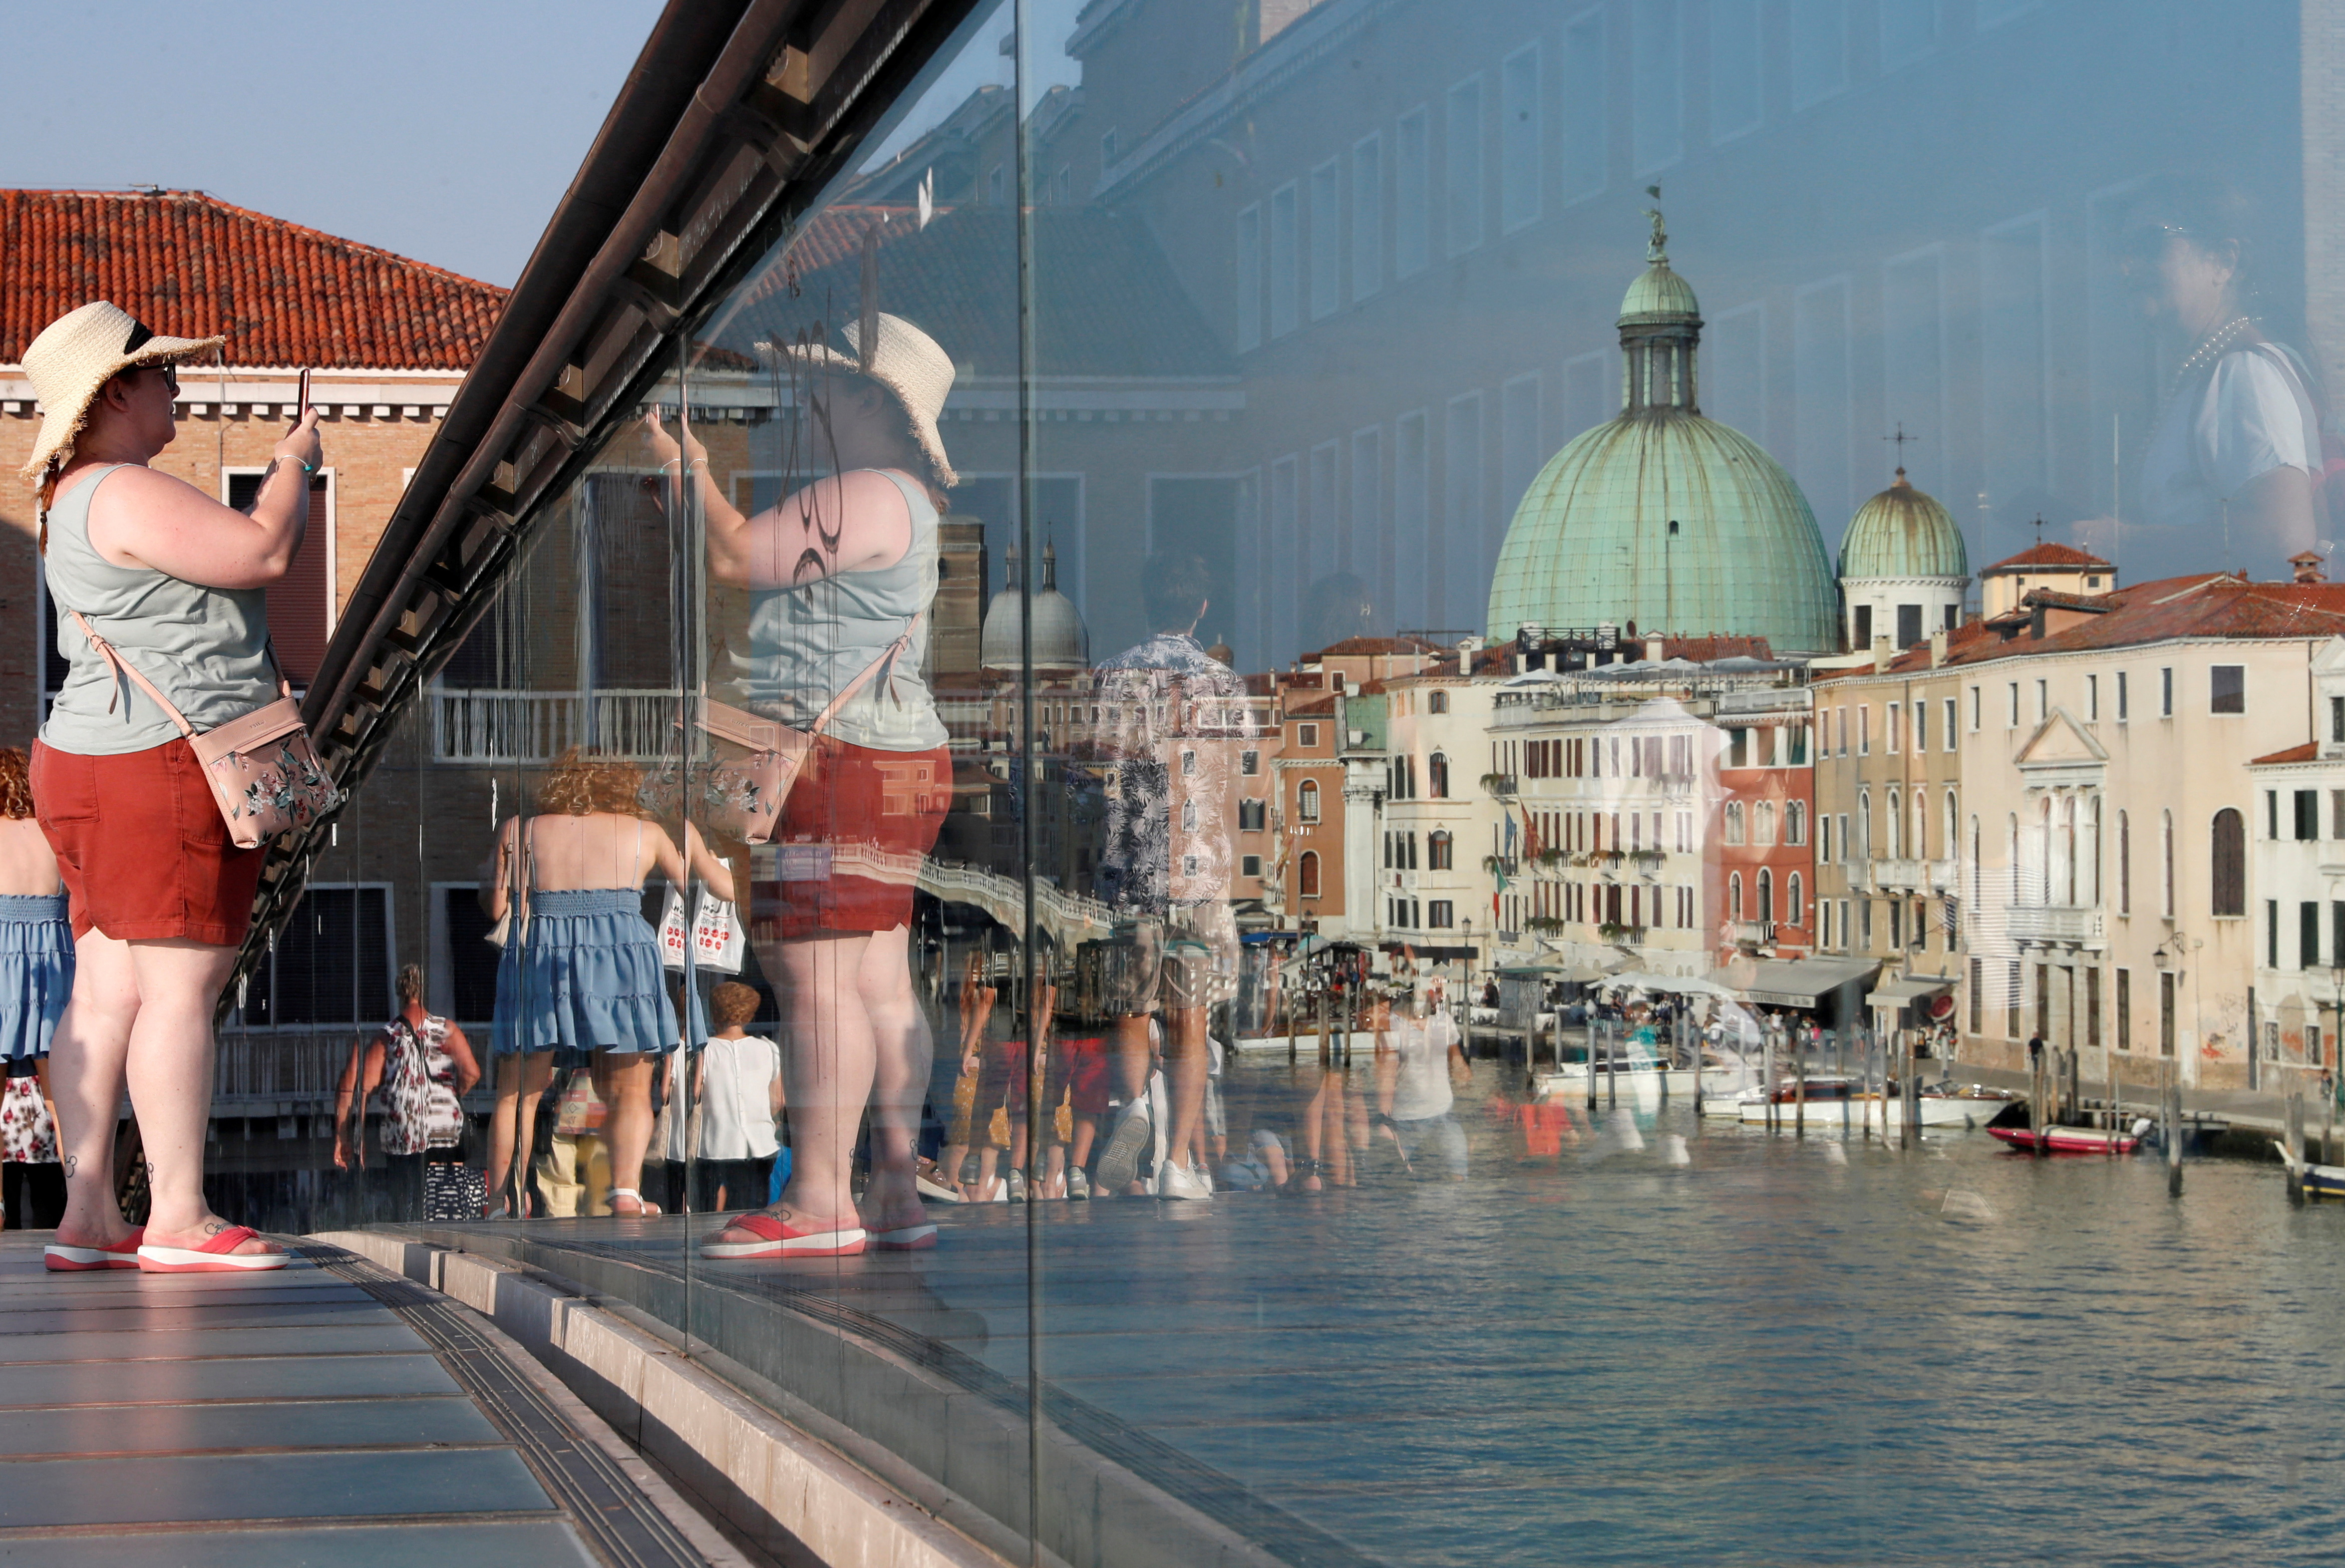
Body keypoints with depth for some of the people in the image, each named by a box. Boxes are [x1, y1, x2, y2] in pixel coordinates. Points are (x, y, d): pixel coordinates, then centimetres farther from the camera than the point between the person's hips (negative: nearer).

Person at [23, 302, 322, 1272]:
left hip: (92, 761, 10)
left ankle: (87, 1214, 5)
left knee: (107, 993, 6)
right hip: (167, 764, -10)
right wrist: (291, 464, -1)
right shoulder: (124, 494, -14)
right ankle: (179, 1219, -8)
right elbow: (263, 554, -17)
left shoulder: (79, 501, 19)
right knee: (180, 987, -8)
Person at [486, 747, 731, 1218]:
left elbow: (497, 909, 9)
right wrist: (695, 842, 39)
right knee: (631, 1090, 7)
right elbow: (724, 888, 21)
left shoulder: (519, 831, 13)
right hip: (620, 949, -1)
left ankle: (501, 1200, 7)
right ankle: (625, 1190, -13)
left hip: (537, 948, 1)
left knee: (517, 1090, 12)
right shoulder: (647, 834, 13)